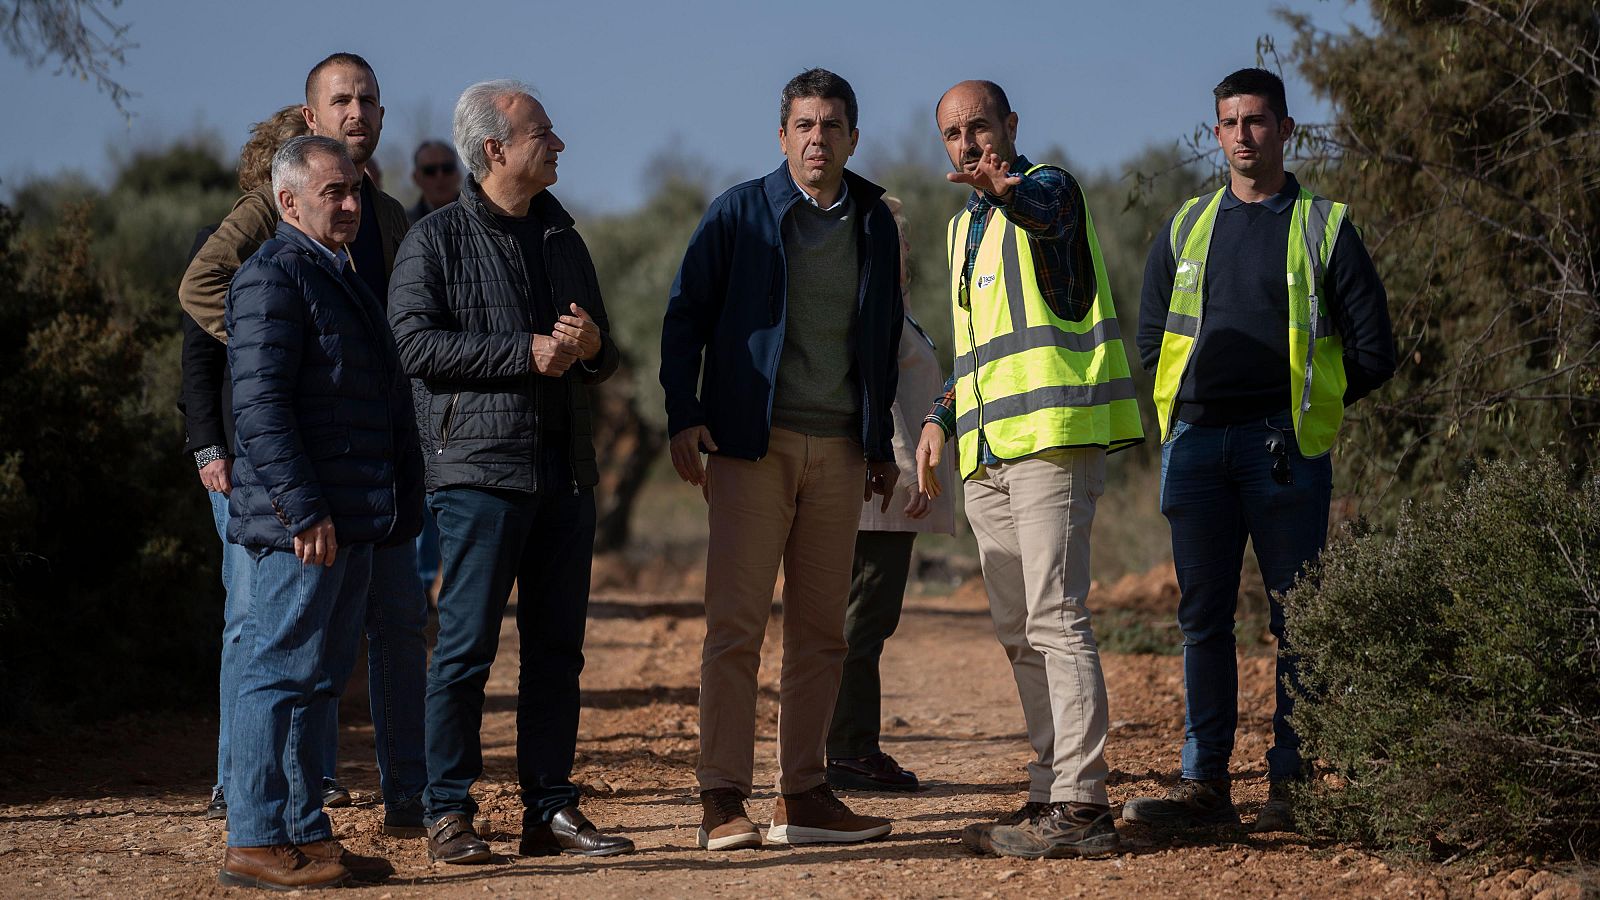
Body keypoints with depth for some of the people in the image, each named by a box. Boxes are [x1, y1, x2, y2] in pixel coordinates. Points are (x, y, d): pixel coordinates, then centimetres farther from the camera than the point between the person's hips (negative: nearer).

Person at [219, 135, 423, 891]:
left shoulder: (338, 276, 21)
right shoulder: (273, 277, -10)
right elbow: (259, 405, -18)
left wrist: (399, 507, 22)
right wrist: (303, 510, -22)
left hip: (352, 518, 10)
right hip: (304, 522, -10)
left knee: (318, 680, 11)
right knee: (281, 673, -7)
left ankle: (305, 835, 16)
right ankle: (255, 843, -5)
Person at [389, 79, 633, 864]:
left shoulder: (563, 239, 18)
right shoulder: (436, 240, -1)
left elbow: (606, 359, 23)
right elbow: (413, 342, -12)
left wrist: (590, 346, -2)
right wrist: (525, 353, -15)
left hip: (565, 470, 6)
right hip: (479, 467, -6)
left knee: (557, 649, 7)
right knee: (466, 646, -6)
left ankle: (550, 809, 12)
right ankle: (448, 813, 0)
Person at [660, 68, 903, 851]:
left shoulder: (874, 224, 12)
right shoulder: (739, 215, 1)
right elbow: (686, 314, 2)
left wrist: (882, 442, 17)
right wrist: (683, 416, -8)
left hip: (840, 450, 4)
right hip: (753, 443, -4)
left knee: (820, 631, 5)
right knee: (735, 624, -7)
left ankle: (802, 796, 10)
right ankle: (722, 800, -5)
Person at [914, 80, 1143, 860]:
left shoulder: (1048, 188, -2)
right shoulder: (965, 229, 24)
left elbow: (1042, 207, -29)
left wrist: (1007, 187, -52)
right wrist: (941, 417, 15)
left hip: (1053, 434, -9)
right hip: (988, 450, 9)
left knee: (1055, 617, -14)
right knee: (1018, 632, 9)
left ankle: (1081, 804, -16)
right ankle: (1052, 791, 14)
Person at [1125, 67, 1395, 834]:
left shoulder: (1322, 226, 4)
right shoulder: (1187, 227, 14)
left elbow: (1372, 351, 5)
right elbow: (1151, 333, 22)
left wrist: (1303, 407, 9)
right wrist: (1194, 405, 15)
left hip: (1282, 445, -4)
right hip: (1196, 440, 4)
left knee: (1295, 618, -2)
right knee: (1202, 616, 4)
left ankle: (1291, 785, 2)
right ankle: (1205, 782, 8)